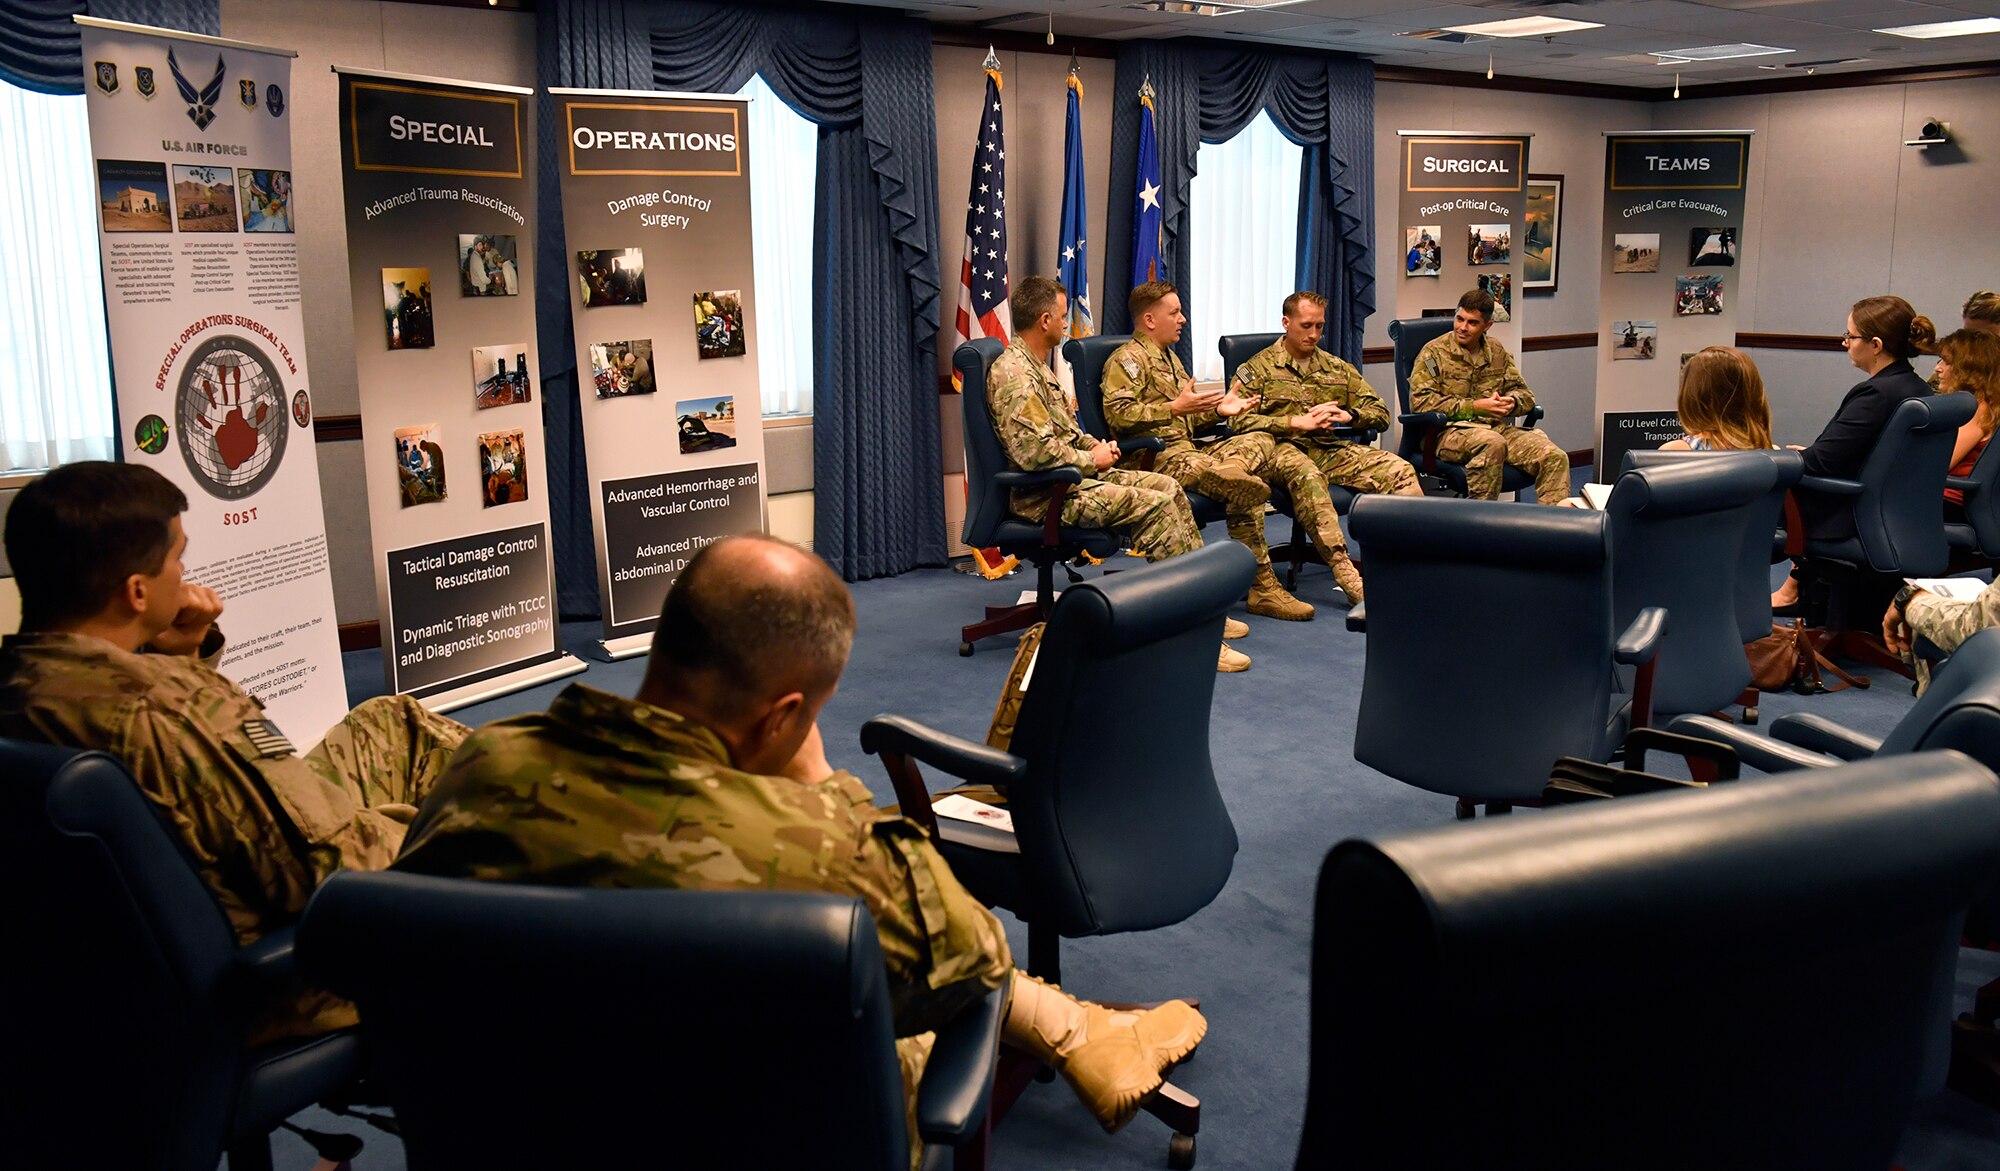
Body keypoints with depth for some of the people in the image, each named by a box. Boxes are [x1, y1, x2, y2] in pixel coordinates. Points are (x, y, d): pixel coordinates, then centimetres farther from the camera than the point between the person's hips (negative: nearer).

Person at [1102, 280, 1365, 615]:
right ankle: (1261, 587, -23)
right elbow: (1118, 413, -15)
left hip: (1189, 449, 9)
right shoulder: (1126, 359, 1)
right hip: (1161, 457, -9)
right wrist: (1175, 408, -18)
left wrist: (1218, 409, 15)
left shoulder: (1169, 357, 30)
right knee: (1246, 484, -33)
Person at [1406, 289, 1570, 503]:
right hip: (1449, 431, -5)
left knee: (1555, 457, -18)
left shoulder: (1497, 352, 18)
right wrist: (1474, 407, -14)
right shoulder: (1434, 352, 2)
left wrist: (1512, 402, -7)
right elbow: (1421, 401, -10)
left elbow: (1525, 394, 21)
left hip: (1497, 428, 5)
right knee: (1492, 443, -39)